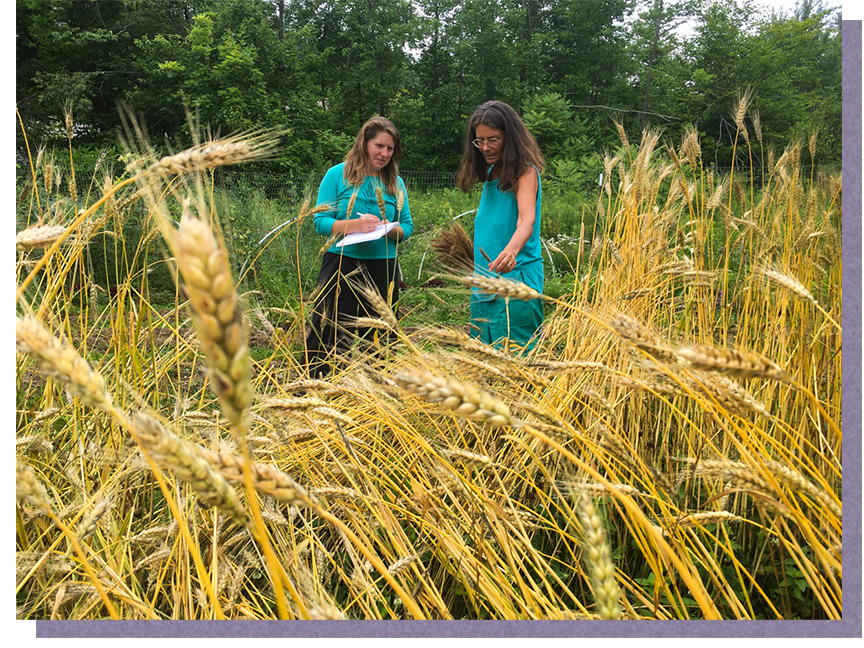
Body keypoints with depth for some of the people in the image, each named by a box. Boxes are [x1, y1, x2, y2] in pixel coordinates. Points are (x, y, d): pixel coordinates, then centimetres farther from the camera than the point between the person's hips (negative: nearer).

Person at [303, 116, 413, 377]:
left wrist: (391, 230, -12)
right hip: (342, 265, -3)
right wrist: (355, 225, -20)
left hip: (383, 267, 3)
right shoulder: (338, 175, 2)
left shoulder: (396, 183, 11)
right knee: (328, 333, -1)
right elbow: (321, 221, -4)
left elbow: (407, 226, 11)